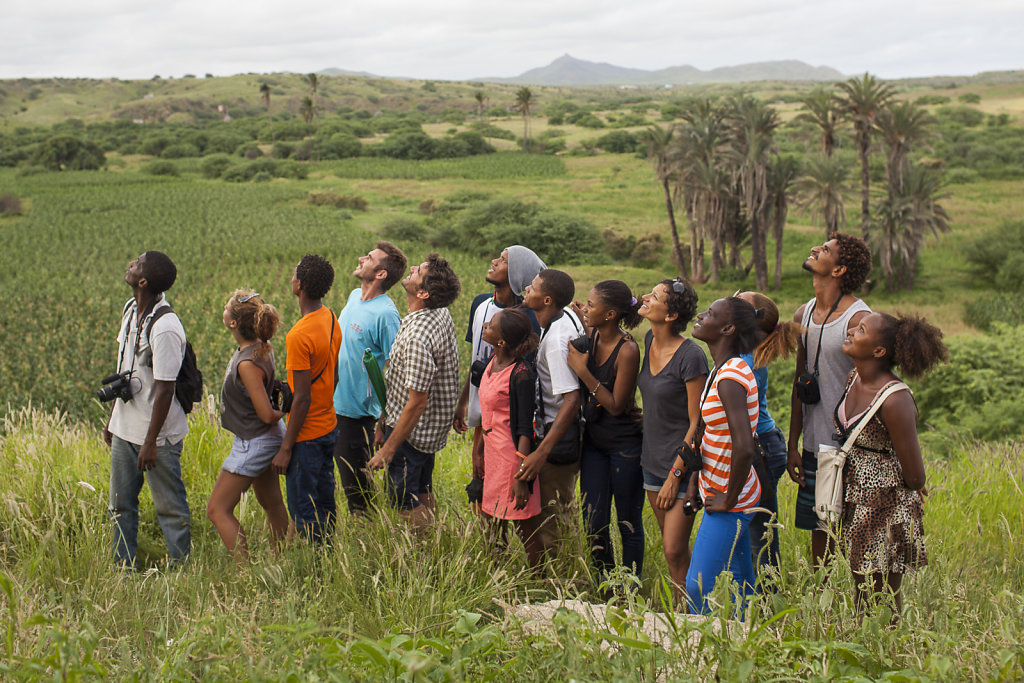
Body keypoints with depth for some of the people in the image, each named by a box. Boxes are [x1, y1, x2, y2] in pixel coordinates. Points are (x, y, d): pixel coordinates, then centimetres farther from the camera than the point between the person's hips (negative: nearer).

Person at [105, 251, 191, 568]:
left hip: (158, 434, -9)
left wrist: (150, 442, -19)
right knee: (121, 505, 16)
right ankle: (124, 569, 28)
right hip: (125, 429, 9)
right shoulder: (131, 310, 4)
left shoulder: (165, 328, -24)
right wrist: (112, 419, 19)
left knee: (170, 507, 5)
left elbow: (165, 389, -22)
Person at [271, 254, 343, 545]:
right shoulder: (332, 320, 3)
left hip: (306, 434, -9)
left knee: (303, 510, 3)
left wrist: (286, 448, -16)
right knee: (325, 502, 19)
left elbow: (302, 398, -23)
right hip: (329, 427, 9)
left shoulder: (300, 336, -24)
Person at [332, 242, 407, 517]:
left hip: (357, 411, -8)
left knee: (355, 482, 3)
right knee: (347, 476, 20)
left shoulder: (385, 314, -21)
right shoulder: (354, 296, 6)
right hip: (336, 403, 8)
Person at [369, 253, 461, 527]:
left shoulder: (418, 336, -31)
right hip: (432, 431, 10)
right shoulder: (441, 314, 0)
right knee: (424, 498, 23)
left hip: (411, 432, -10)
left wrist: (387, 450, -21)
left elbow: (417, 402, -29)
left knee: (406, 505, 4)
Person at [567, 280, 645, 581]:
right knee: (594, 522, 9)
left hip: (625, 445, -7)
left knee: (628, 523, 6)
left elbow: (616, 406, -18)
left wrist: (583, 370, -21)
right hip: (594, 440, 7)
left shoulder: (627, 350, -20)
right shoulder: (590, 337, 0)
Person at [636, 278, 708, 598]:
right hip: (652, 460, 8)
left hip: (682, 463, -7)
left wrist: (675, 475, -15)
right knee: (670, 547, 14)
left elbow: (697, 423, -17)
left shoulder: (691, 356, -19)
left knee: (675, 551, -8)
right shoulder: (649, 341, 3)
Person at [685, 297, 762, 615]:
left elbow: (744, 449, -30)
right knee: (740, 584, 17)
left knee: (698, 588, -4)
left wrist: (728, 500, -19)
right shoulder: (723, 370, 8)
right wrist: (696, 478, 16)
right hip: (718, 490, 9)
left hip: (730, 499, -9)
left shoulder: (730, 379, -23)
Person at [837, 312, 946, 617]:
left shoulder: (895, 400, -25)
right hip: (856, 503, 7)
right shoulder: (854, 380, -1)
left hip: (887, 508, -7)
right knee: (862, 593, 18)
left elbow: (915, 477, -18)